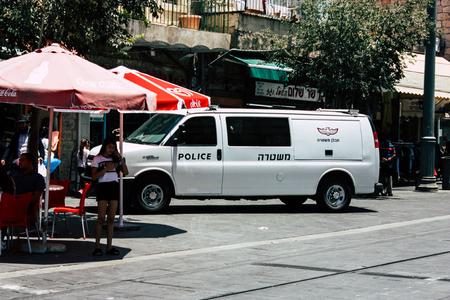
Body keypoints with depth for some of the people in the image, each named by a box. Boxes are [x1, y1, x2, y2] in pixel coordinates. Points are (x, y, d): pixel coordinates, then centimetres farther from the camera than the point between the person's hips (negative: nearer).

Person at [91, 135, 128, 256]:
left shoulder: (115, 158, 15)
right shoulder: (97, 159, 4)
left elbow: (125, 172, 6)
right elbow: (94, 177, -6)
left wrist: (121, 158, -3)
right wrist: (106, 168, -16)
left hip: (114, 187, 4)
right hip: (103, 187, -4)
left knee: (111, 218, 3)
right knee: (101, 218, -7)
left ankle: (109, 246, 6)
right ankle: (97, 246, -4)